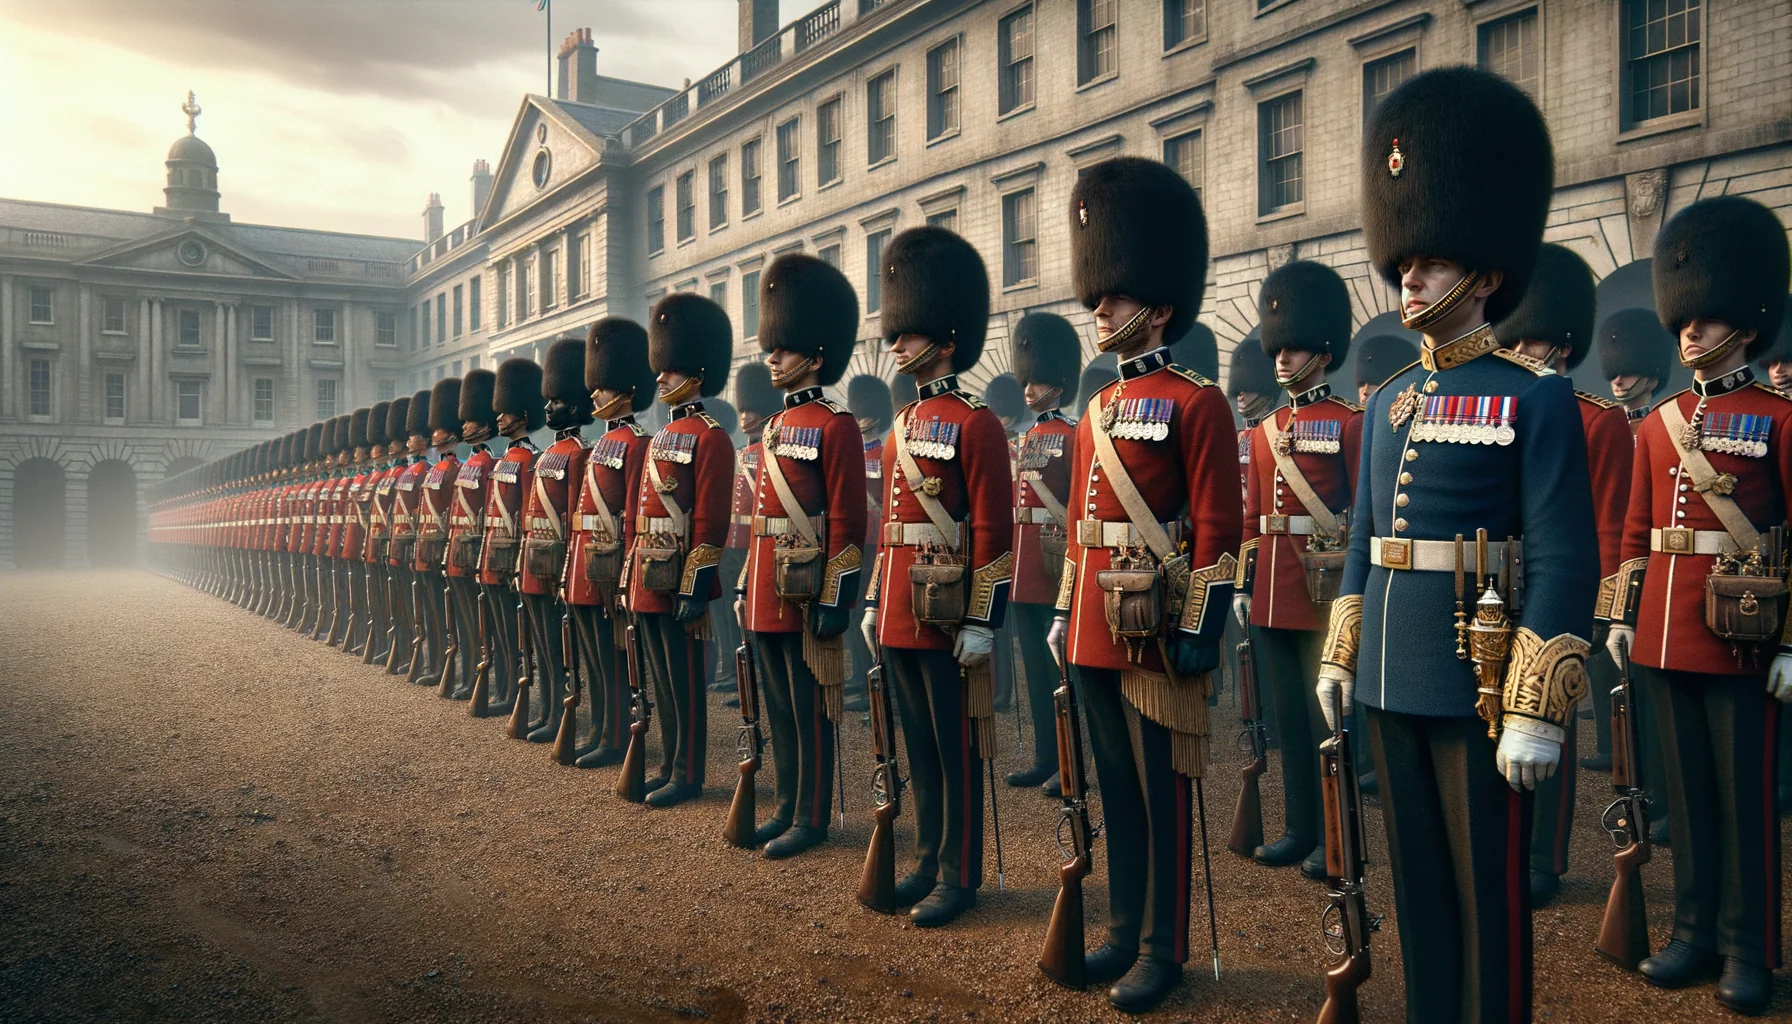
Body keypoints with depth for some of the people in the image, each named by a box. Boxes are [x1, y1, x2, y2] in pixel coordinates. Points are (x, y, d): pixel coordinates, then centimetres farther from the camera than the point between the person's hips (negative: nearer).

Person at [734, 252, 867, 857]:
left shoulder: (835, 427, -10)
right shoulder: (774, 429, 15)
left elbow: (847, 524, -14)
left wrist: (836, 600, -17)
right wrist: (746, 586, 17)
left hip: (805, 594, -8)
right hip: (767, 594, 8)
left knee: (810, 710, 2)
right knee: (778, 708, 15)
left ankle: (811, 819, 13)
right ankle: (787, 807, 27)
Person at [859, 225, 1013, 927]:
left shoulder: (975, 423, -10)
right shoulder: (902, 425, 14)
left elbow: (994, 531, -14)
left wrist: (982, 622, -16)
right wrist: (874, 603, 17)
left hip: (946, 615, -8)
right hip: (900, 614, 8)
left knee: (956, 746, 3)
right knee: (918, 744, 15)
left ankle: (960, 876, 15)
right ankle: (930, 861, 28)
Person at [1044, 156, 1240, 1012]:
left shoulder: (1196, 404, -7)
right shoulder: (1098, 410, 14)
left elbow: (1218, 530, -11)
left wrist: (1199, 629, -15)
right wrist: (1065, 611, 16)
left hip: (1155, 629, -7)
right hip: (1096, 630, 7)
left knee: (1162, 790, 4)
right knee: (1115, 783, 15)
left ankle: (1163, 949, 17)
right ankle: (1127, 930, 29)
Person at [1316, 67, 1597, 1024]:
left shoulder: (1536, 399, -9)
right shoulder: (1387, 401, 10)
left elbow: (1565, 565, -13)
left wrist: (1538, 713, -17)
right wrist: (1338, 655, 15)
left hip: (1477, 688, -6)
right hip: (1390, 684, 6)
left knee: (1488, 890, 7)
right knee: (1415, 877, 17)